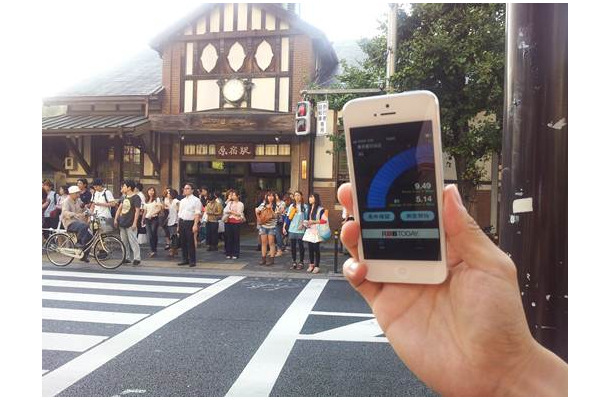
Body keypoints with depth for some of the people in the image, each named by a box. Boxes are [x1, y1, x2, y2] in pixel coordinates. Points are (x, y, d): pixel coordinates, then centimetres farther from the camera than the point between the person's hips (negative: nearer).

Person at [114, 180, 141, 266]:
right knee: (124, 242, 11)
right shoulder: (123, 197, 14)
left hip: (130, 224, -8)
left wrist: (135, 223, -17)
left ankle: (137, 258, -3)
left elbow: (137, 211, -13)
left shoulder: (136, 197, -10)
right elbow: (119, 208, 19)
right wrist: (116, 219, 12)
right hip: (122, 223, 8)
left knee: (133, 241, -7)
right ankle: (127, 258, 20)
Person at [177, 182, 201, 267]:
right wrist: (178, 225, 15)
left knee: (190, 243, -4)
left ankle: (192, 261, 5)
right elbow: (179, 213, 19)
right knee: (183, 242, 10)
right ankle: (185, 259, 20)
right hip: (181, 222, 6)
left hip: (190, 222, -6)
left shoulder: (196, 200, -4)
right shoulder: (182, 201, 17)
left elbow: (197, 214, -11)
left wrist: (195, 225, -19)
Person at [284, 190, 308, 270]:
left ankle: (301, 263, 10)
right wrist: (284, 227, 5)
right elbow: (288, 217, 10)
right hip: (292, 229, 3)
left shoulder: (304, 206, 0)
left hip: (300, 230, -3)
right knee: (292, 246, 6)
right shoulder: (291, 206, 10)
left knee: (300, 246, 1)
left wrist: (302, 224, -15)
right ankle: (294, 263, 15)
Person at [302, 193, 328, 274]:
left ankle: (317, 266, 2)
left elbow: (324, 220, -12)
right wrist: (305, 223, 7)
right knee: (310, 248, 6)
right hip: (309, 231, 6)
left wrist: (314, 222, -17)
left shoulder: (320, 209, -6)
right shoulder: (309, 209, 18)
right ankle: (311, 265, 14)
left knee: (316, 249, -5)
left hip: (316, 231, -6)